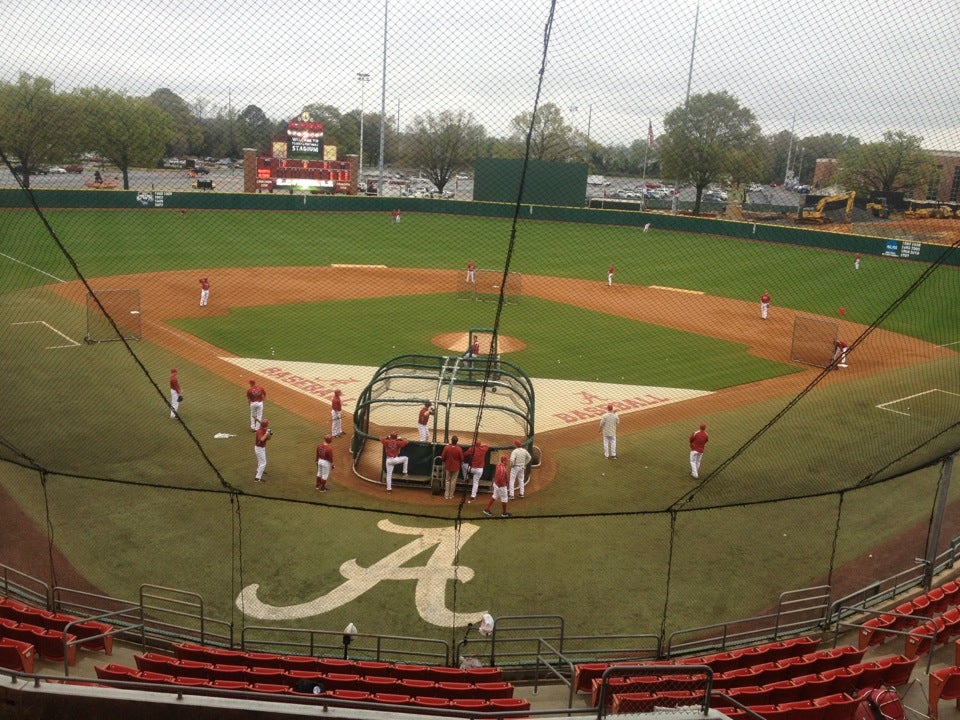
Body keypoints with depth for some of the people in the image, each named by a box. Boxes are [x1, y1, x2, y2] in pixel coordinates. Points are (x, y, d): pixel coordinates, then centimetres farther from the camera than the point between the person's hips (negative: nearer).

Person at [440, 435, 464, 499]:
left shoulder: (446, 447, -17)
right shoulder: (459, 449, -19)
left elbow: (443, 457, -8)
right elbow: (461, 459, -8)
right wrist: (461, 463, 15)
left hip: (448, 467, 1)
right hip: (456, 467, -1)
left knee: (447, 481, 15)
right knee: (453, 481, 12)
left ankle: (446, 495, 17)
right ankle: (451, 496, 19)